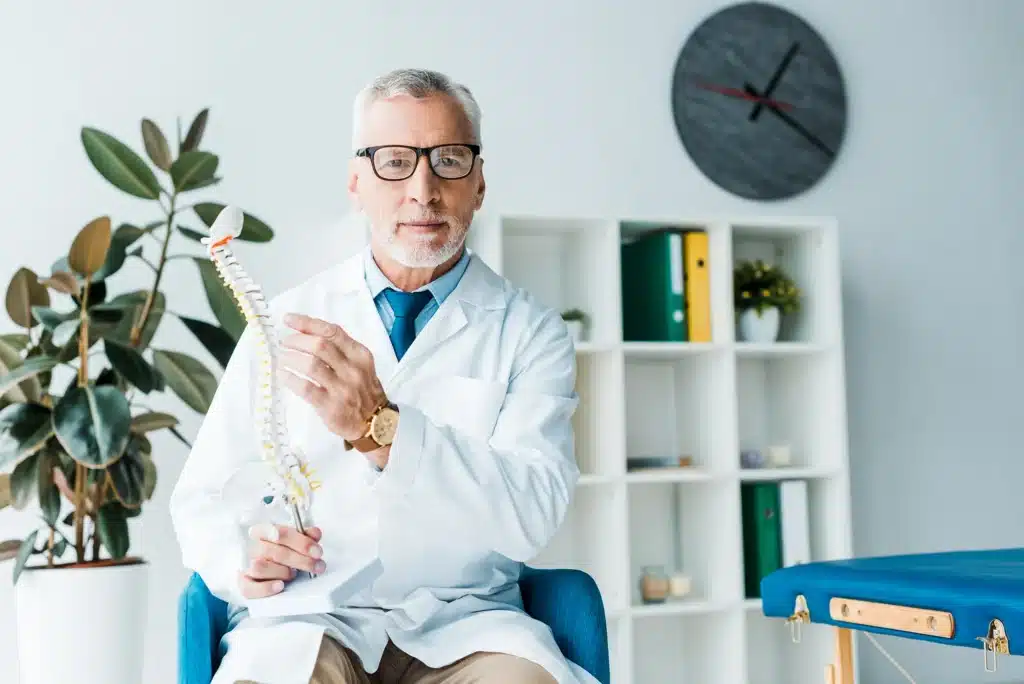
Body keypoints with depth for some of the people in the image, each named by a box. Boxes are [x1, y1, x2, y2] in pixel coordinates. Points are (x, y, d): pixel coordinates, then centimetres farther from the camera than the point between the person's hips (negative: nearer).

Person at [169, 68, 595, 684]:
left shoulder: (532, 332, 3)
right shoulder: (289, 321, 8)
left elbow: (531, 516, -12)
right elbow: (203, 499, 12)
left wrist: (379, 427, -26)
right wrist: (242, 558, -12)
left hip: (467, 623, 0)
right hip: (312, 617, 0)